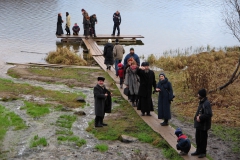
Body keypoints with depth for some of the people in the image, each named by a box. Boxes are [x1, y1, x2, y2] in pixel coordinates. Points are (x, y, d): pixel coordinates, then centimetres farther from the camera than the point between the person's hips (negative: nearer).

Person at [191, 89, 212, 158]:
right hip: (199, 124, 9)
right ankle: (198, 151, 32)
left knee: (203, 138, 4)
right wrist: (197, 117, 2)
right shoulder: (201, 102, 7)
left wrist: (200, 118, -21)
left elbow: (209, 114, -29)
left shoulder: (206, 103, -23)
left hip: (203, 125, -9)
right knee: (198, 137, 18)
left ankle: (203, 152, 18)